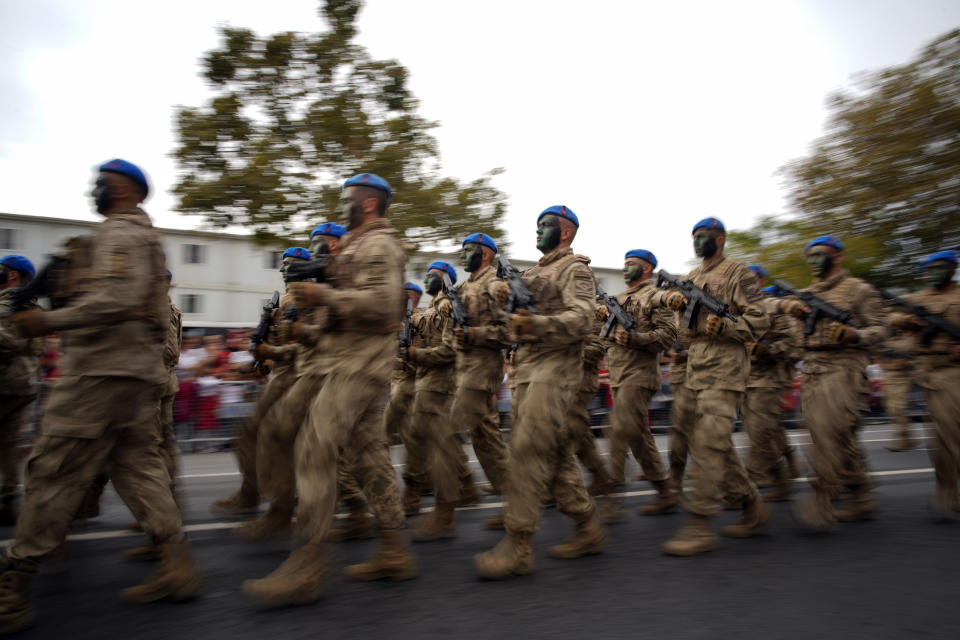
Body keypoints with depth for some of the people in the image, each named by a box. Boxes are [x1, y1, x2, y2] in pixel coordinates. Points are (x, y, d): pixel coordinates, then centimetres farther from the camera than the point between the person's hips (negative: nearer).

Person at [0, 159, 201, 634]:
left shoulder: (119, 231, -7)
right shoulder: (145, 235, 25)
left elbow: (117, 299, -21)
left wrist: (50, 321, -15)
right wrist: (83, 292, 20)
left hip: (104, 368, -10)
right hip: (141, 368, 10)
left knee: (54, 470, -6)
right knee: (139, 466, 8)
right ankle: (177, 564, 8)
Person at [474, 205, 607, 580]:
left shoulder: (574, 269, -2)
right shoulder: (534, 273, 25)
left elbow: (580, 318, -17)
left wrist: (536, 323, -32)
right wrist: (509, 301, 6)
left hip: (555, 369, -9)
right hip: (527, 369, 9)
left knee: (528, 449, -16)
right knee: (554, 453, 9)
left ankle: (517, 546, -11)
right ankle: (588, 529, 20)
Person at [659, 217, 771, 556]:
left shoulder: (738, 273, -1)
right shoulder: (692, 277, 22)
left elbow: (758, 319, -6)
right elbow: (663, 293, 12)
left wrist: (724, 326, -23)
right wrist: (669, 297, -12)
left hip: (724, 366, -8)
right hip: (695, 368, 8)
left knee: (707, 443, -13)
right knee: (715, 444, 11)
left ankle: (699, 527, -8)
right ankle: (752, 506, 27)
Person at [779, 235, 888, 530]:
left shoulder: (858, 289, 4)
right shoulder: (807, 294, 20)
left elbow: (880, 328, 1)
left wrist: (854, 335, -20)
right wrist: (786, 304, -14)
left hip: (843, 368, -6)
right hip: (811, 371, 6)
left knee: (829, 431, -19)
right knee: (840, 439, 9)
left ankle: (823, 504, -17)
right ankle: (862, 500, 20)